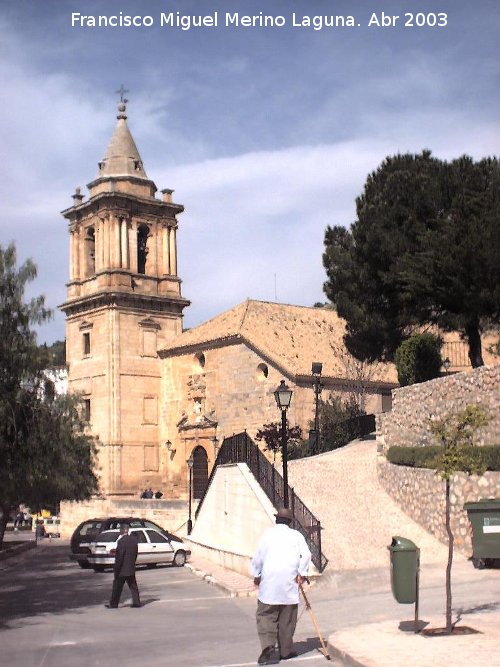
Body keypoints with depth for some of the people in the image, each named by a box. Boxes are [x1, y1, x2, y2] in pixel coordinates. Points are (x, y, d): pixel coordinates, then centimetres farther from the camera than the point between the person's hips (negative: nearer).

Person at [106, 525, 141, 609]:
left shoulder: (121, 541, -20)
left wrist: (116, 569, -14)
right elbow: (136, 553, 10)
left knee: (117, 587, 3)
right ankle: (136, 602, 13)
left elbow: (119, 557, -20)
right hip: (131, 568, 7)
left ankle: (113, 604, 9)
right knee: (133, 586, 14)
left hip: (122, 568, -7)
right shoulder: (134, 539, 3)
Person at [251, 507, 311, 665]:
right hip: (289, 583, 1)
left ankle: (268, 648, -13)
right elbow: (306, 555, -4)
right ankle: (286, 650, 19)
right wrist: (301, 574, 3)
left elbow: (258, 556, 1)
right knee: (287, 618, 12)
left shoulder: (268, 534, 4)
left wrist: (256, 575, 12)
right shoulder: (296, 535, 7)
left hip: (269, 582, -1)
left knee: (266, 616, 2)